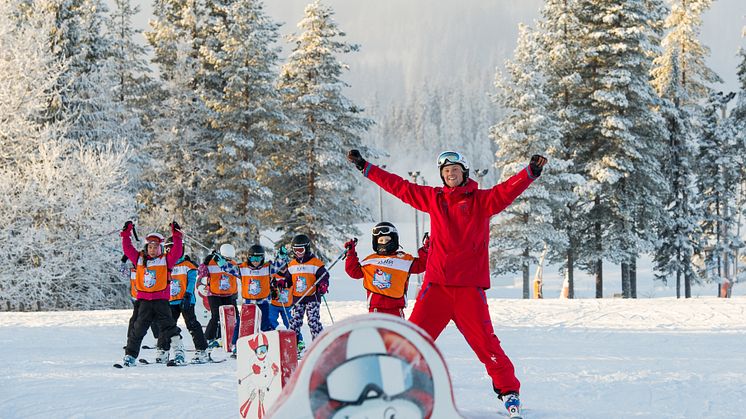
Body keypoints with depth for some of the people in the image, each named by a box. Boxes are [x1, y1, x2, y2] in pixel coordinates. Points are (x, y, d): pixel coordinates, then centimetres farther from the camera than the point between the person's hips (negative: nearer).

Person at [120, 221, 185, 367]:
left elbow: (177, 252, -9)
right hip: (144, 300, 2)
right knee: (138, 329, 5)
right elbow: (127, 249, 12)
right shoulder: (140, 259, 11)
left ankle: (179, 353, -4)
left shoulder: (166, 260, 4)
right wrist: (126, 234, 5)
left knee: (168, 326, -8)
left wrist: (176, 236, -14)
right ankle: (130, 356, 10)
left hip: (161, 299, -2)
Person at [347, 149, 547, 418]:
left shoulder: (481, 200, 4)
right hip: (436, 285, 3)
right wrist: (365, 168, 20)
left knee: (485, 342, -6)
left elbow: (507, 191, -12)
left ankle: (508, 391, 5)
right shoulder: (433, 198, 13)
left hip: (469, 287, -3)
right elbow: (399, 186, 18)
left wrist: (531, 172, -29)